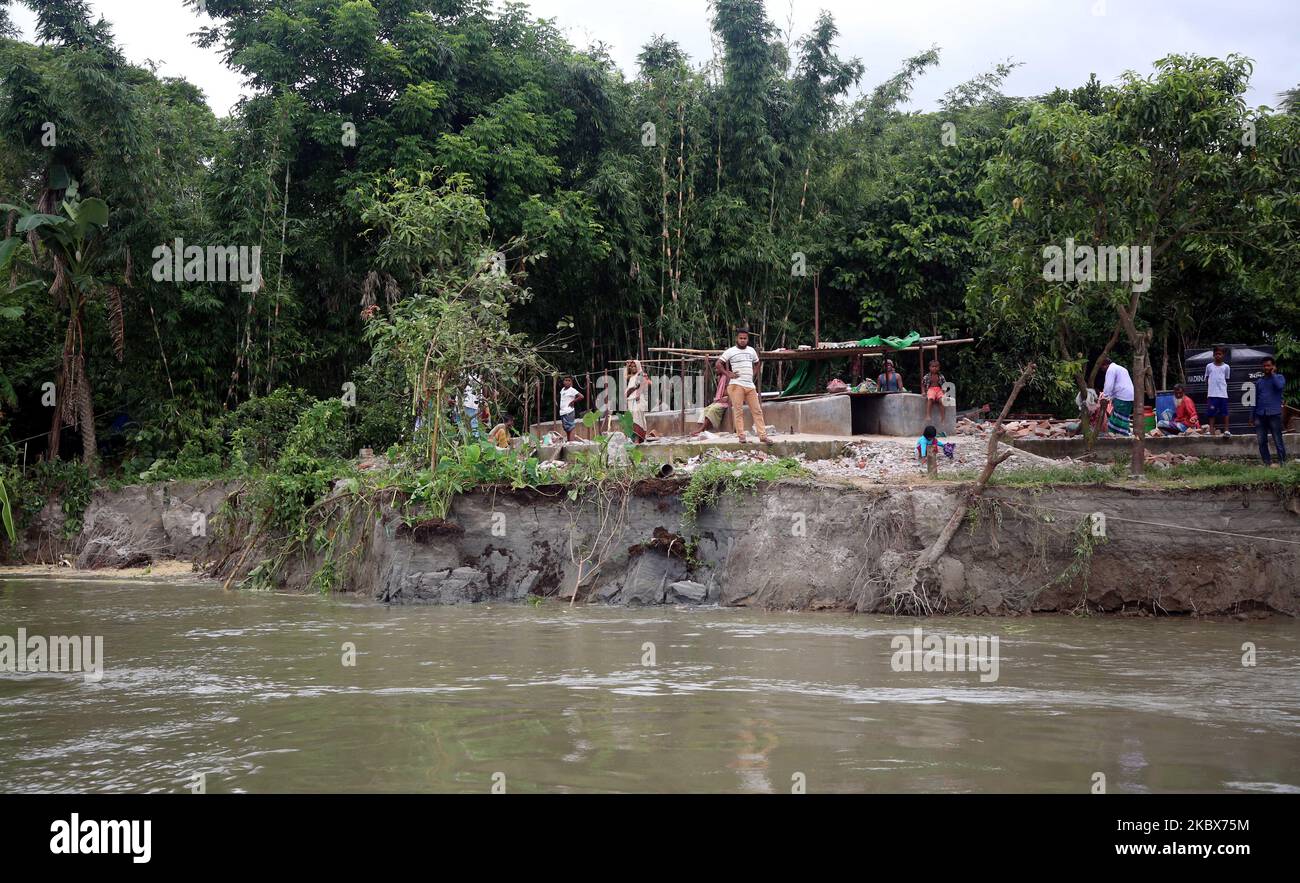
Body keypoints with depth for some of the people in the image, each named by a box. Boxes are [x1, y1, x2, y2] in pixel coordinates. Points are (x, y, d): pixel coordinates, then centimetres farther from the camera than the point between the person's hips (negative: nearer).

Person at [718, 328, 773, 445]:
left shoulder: (752, 351, 15)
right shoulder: (731, 352, 1)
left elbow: (756, 364, 30)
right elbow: (719, 364, 1)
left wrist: (754, 374, 15)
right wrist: (728, 374, -7)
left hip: (750, 385, 4)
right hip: (736, 385, -4)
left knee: (757, 410, 0)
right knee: (738, 411, -6)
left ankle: (763, 435, 0)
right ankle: (741, 436, -2)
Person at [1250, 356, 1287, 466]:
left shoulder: (1279, 378, 4)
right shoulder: (1259, 382, 16)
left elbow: (1280, 386, -20)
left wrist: (1273, 374, -7)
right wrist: (1252, 417, 13)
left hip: (1274, 414, -4)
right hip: (1260, 415, 4)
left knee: (1278, 441, -3)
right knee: (1262, 441, 3)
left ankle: (1282, 462, 2)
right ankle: (1267, 463, 10)